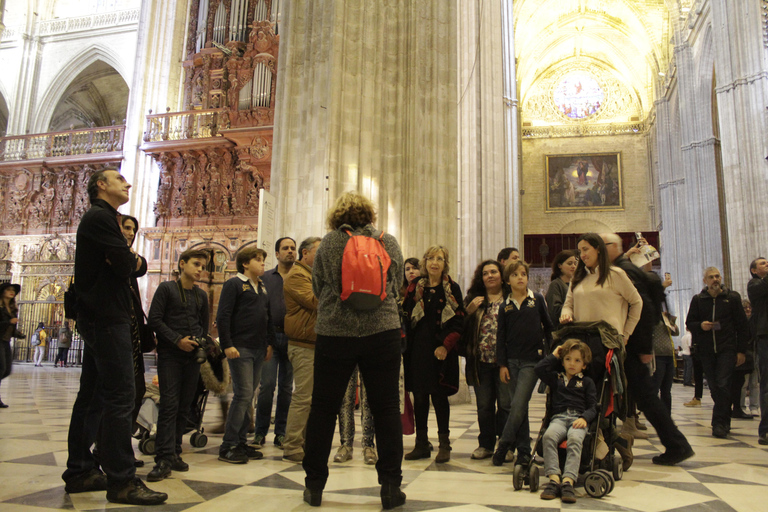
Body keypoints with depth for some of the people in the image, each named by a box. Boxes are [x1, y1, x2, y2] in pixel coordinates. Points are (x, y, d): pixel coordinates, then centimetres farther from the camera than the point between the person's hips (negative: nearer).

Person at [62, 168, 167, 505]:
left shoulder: (101, 219, 24)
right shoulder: (100, 217, -9)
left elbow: (136, 265, 18)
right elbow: (125, 265, -17)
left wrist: (131, 260, -3)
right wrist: (129, 260, 4)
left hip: (98, 319, 11)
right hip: (106, 318, -11)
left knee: (93, 396, 12)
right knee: (119, 395, -12)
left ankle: (79, 472, 20)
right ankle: (121, 481, -9)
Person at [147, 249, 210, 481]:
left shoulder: (201, 295, 15)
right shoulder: (166, 288, 2)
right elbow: (154, 320, -5)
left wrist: (197, 340, 4)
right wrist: (177, 339, -12)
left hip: (192, 356, 5)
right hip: (170, 355, -5)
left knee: (184, 407, 6)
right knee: (169, 405, -10)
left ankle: (175, 453, 15)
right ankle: (164, 458, -9)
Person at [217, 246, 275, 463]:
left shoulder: (262, 287, 19)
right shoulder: (234, 284, -4)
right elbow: (223, 317, -10)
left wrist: (269, 343, 15)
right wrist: (227, 345, -15)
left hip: (259, 349, 7)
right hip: (240, 348, -7)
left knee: (249, 395, 9)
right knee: (243, 395, -10)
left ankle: (241, 443, 17)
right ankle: (227, 447, -1)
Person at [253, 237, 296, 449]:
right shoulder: (265, 278, 10)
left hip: (292, 338, 1)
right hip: (270, 336, -1)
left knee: (286, 387, 6)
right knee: (266, 385, -4)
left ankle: (281, 433, 15)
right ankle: (260, 433, 7)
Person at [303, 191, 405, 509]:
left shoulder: (329, 243, 1)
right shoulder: (389, 242, 6)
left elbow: (318, 288, 9)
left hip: (335, 333, 0)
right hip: (383, 331, 1)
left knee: (324, 408, 11)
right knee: (386, 408, 7)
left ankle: (314, 485, 21)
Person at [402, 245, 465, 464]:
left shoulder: (452, 289, 1)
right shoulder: (415, 287, 8)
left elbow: (459, 321, -3)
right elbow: (406, 316, 7)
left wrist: (446, 345, -14)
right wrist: (405, 343, -3)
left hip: (441, 350, -3)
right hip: (418, 349, 3)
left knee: (439, 395, 0)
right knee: (419, 395, 7)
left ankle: (444, 444, 13)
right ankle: (422, 444, 19)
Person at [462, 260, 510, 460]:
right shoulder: (473, 298, 12)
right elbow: (461, 327, 9)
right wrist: (469, 311, -8)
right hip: (481, 360, 3)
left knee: (506, 404, -1)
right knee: (484, 405, 9)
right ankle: (486, 444, 21)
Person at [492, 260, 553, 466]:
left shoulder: (537, 299, 3)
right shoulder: (505, 306, 6)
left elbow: (549, 326, 10)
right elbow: (501, 337, 6)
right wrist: (502, 364, 1)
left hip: (532, 360, -2)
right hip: (512, 361, 2)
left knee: (518, 405, -11)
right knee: (518, 407, 6)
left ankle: (504, 445, 2)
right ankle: (523, 451, 16)